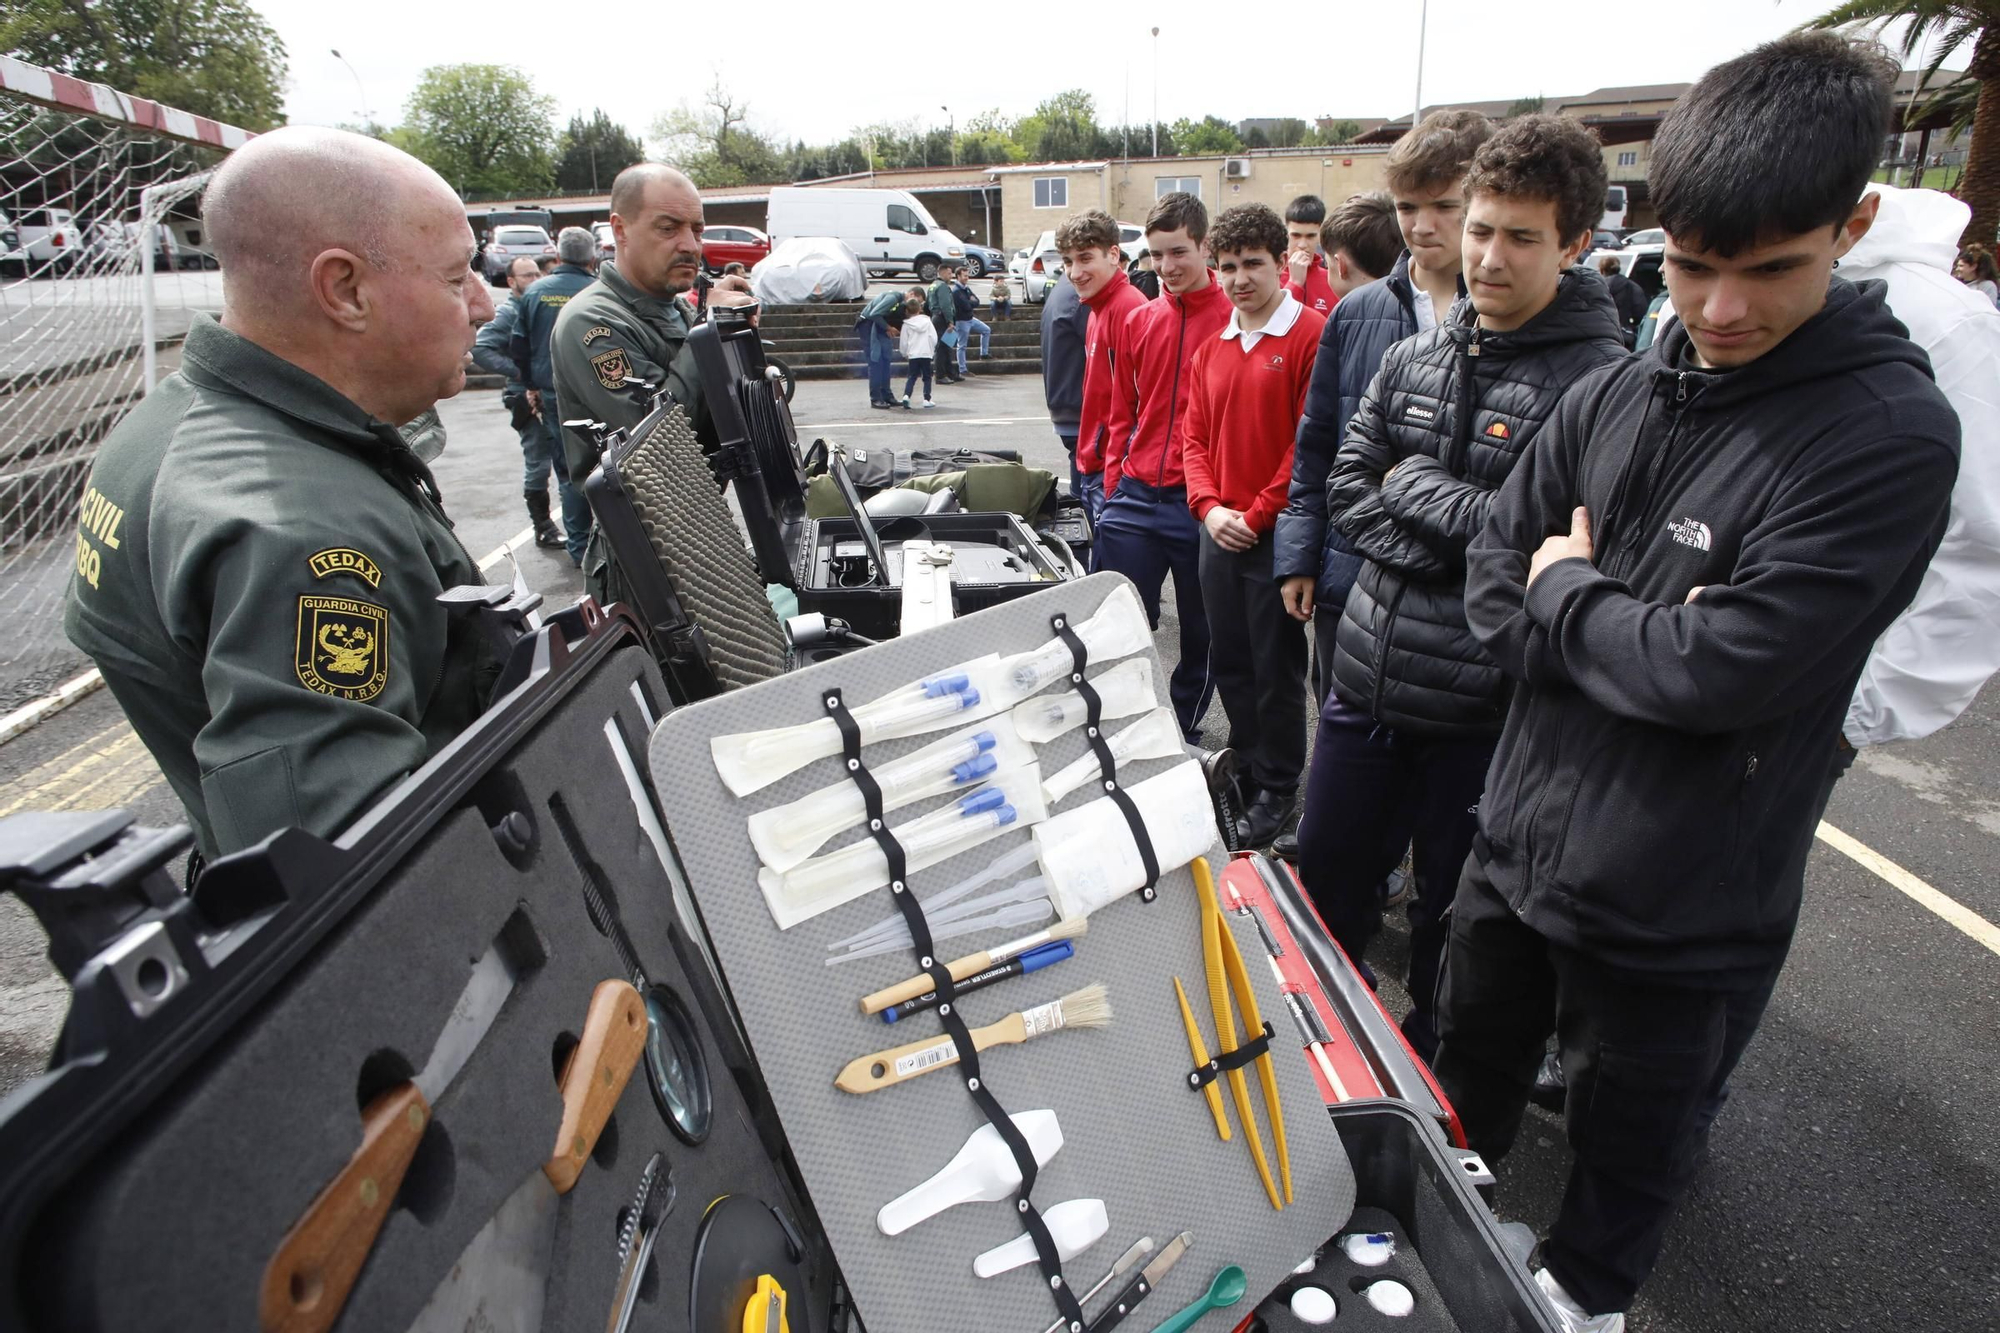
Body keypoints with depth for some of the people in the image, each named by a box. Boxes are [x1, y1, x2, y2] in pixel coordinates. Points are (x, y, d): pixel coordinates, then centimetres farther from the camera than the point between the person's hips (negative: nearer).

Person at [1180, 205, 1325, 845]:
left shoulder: (1311, 335, -10)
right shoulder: (1212, 348, 11)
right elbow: (1196, 437, 12)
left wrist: (1257, 515, -13)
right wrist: (1210, 507, -4)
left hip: (1276, 533, -6)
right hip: (1219, 531, 6)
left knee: (1276, 670, 5)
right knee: (1229, 661, 16)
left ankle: (1279, 790, 20)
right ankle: (1247, 762, 34)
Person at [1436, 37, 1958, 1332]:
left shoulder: (1892, 434, -17)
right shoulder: (1615, 396, -1)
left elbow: (1726, 670, -25)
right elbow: (1496, 567, 2)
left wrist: (1570, 595, -10)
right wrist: (1636, 641, -13)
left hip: (1681, 909, -5)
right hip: (1520, 840, 5)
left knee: (1633, 1141, 20)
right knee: (1467, 1080, 26)